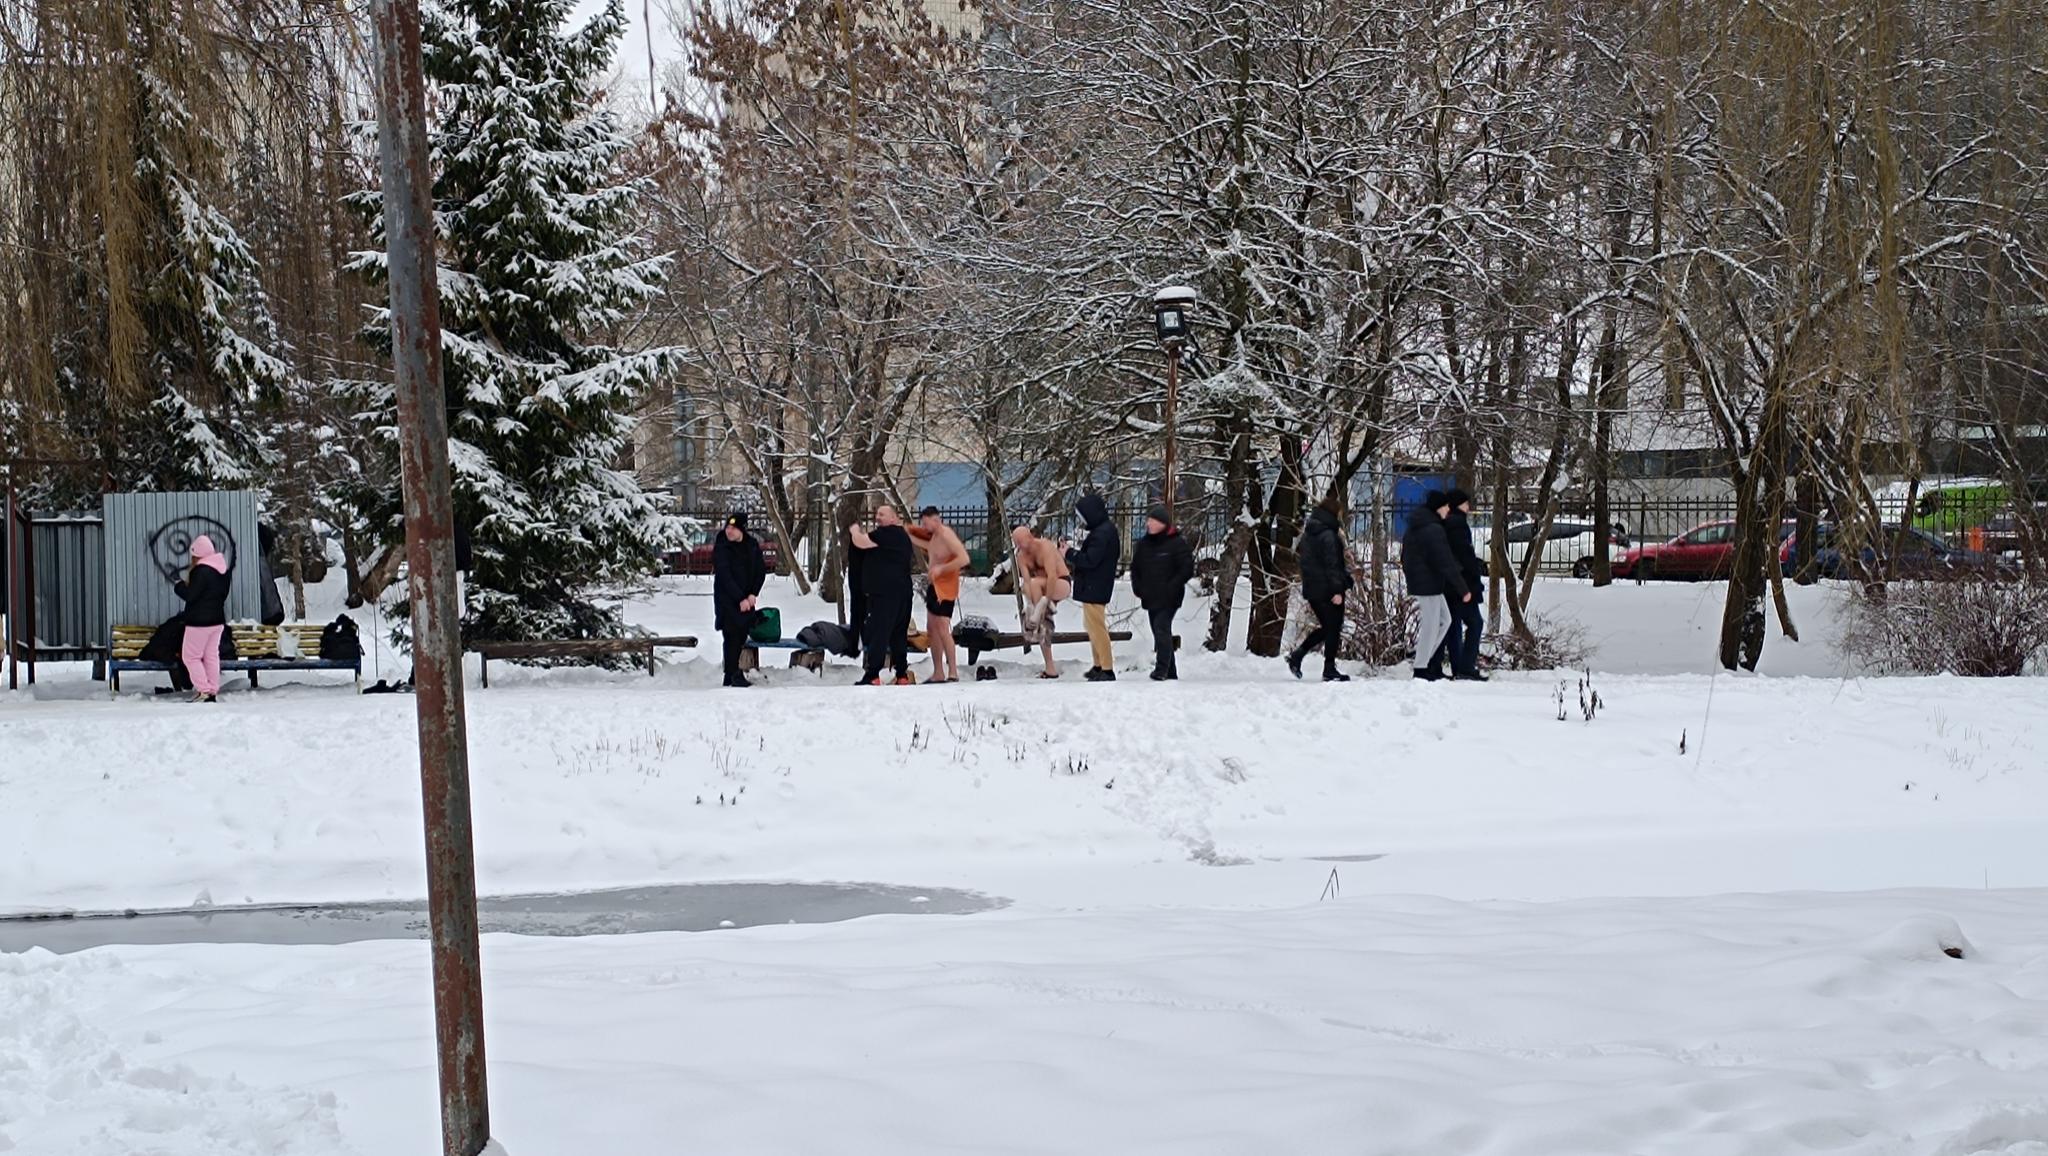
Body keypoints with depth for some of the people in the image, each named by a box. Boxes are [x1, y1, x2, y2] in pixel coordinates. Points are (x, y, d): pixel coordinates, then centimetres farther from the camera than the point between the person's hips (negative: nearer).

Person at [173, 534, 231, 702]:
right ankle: (213, 691, 11)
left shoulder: (201, 571, -20)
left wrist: (180, 586, 0)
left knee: (191, 657, 0)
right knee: (212, 656, 12)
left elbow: (190, 595, -20)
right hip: (218, 619, 8)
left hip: (199, 621, -8)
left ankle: (204, 690, -9)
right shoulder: (223, 569, 7)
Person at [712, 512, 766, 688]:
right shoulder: (721, 548, -10)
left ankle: (731, 675, 13)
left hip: (746, 599, 5)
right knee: (732, 636, -10)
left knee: (741, 636, 5)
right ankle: (734, 676, -8)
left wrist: (753, 594, -6)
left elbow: (761, 570, 7)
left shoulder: (752, 545, 4)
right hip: (727, 600, -5)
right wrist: (740, 599, -18)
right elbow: (724, 576, -15)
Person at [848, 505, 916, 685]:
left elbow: (860, 542, -17)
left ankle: (872, 677, -15)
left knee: (877, 633, -10)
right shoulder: (903, 536, 20)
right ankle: (902, 675, 14)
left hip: (884, 594, -10)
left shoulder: (887, 533, -12)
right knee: (898, 634, 12)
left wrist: (855, 530, 4)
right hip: (903, 592, 10)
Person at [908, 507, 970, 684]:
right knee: (932, 628, 11)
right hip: (933, 585, 10)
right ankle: (938, 673, 17)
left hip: (946, 587, -10)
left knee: (942, 628, -16)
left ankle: (953, 672, -17)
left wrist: (940, 568, -26)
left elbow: (963, 559, -27)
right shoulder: (934, 535, 10)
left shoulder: (947, 535, -19)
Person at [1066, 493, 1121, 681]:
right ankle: (1099, 666, 23)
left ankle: (1107, 669, -7)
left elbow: (1090, 560, -23)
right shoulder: (1103, 529, 13)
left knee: (1096, 627, -8)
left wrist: (1070, 554, -12)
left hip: (1094, 588, -11)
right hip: (1092, 587, 11)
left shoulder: (1103, 533, -19)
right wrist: (1074, 562, 6)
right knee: (1092, 626, 17)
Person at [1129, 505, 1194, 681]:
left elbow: (1187, 569, -9)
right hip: (1150, 598, 7)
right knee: (1160, 632, 10)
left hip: (1168, 599, -7)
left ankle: (1161, 669, -21)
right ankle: (1170, 672, 17)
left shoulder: (1177, 543, -7)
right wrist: (1138, 588, 7)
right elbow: (1135, 568, 22)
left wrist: (1171, 588, -15)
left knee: (1162, 629, -19)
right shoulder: (1143, 544, 12)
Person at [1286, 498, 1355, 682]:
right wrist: (1337, 590, -20)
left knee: (1325, 627, 18)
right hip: (1327, 590, -8)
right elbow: (1332, 564, -20)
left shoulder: (1307, 534, 11)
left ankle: (1297, 655, 8)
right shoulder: (1329, 536, -16)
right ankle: (1329, 670, 2)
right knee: (1333, 628, 1)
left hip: (1311, 590, 8)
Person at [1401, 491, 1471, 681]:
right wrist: (1463, 589, -17)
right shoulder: (1434, 530, -18)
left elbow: (1405, 558, 22)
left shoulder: (1412, 529, 13)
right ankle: (1421, 669, 3)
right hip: (1430, 584, -10)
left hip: (1417, 583, 10)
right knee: (1430, 626, -2)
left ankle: (1422, 659, 16)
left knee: (1444, 620, 17)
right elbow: (1446, 563, -20)